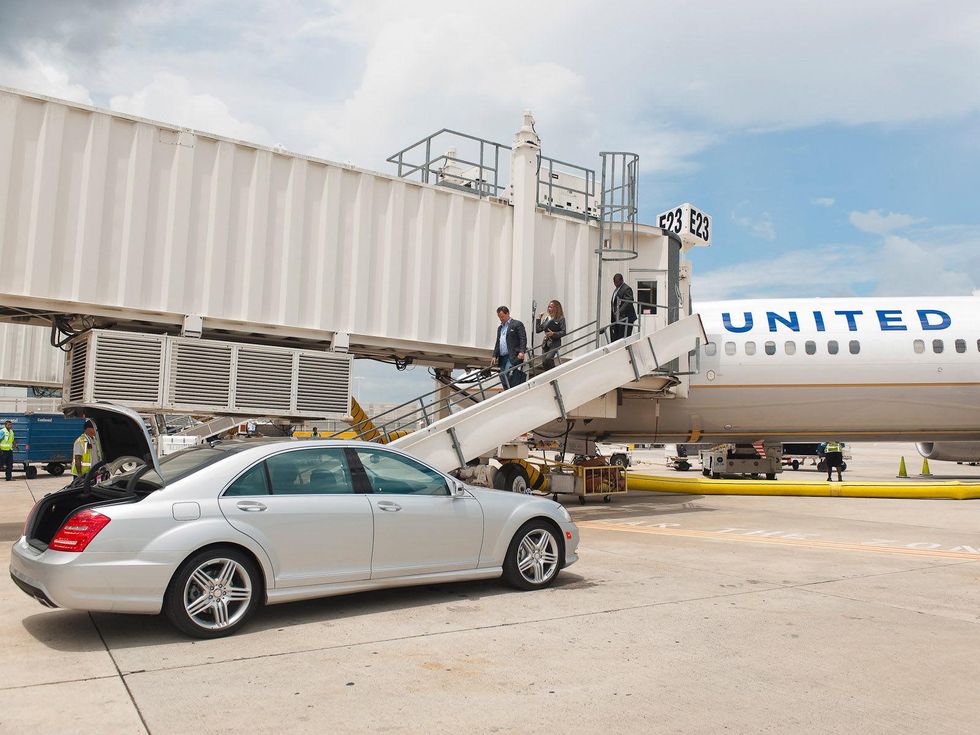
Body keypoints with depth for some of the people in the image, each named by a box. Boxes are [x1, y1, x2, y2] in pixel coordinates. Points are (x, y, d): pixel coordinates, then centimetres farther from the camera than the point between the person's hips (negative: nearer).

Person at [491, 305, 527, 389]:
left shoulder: (517, 324, 1)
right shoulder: (500, 328, 25)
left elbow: (523, 339, -8)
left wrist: (521, 352, -20)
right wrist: (495, 356, 17)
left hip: (513, 357, -8)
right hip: (502, 358, 8)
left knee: (507, 375, -22)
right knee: (503, 380, 1)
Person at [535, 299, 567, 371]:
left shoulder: (560, 319, -4)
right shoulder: (546, 318, 12)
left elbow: (563, 332, -9)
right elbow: (538, 330, 9)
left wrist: (553, 334, -21)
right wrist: (538, 319, 3)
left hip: (555, 343, -6)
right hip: (546, 343, 6)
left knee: (547, 360, -27)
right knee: (544, 363, 6)